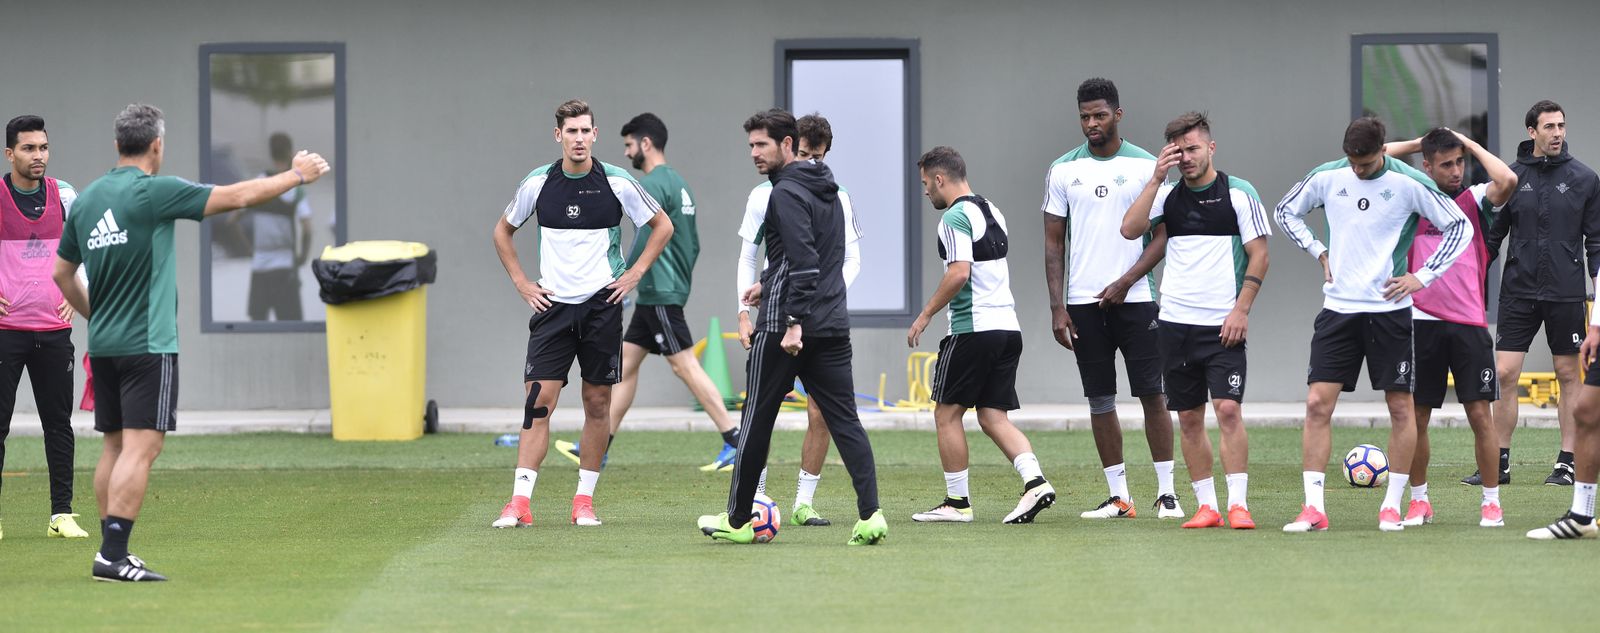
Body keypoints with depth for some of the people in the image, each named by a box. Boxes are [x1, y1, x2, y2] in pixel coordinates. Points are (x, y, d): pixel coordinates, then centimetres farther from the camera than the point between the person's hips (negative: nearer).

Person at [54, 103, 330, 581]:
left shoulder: (86, 199, 9)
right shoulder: (153, 192, -12)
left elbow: (62, 273, 18)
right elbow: (238, 196, -7)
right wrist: (297, 175, 6)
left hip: (103, 344, 8)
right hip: (147, 344, -8)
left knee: (115, 447, 13)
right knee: (141, 447, -9)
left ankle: (112, 551, 13)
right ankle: (113, 556, -15)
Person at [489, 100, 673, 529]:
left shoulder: (617, 183, -3)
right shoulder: (538, 184, 0)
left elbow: (662, 226, 11)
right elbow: (503, 231, 16)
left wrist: (633, 274, 3)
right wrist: (521, 283, 7)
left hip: (602, 304, 0)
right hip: (552, 305, 0)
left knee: (598, 403, 3)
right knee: (538, 401, -8)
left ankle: (584, 499, 12)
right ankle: (519, 502, -10)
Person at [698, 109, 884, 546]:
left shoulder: (788, 193, -11)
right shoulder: (827, 190, 17)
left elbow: (805, 261, -21)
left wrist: (793, 322, -23)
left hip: (785, 327, -8)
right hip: (833, 325, 8)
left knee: (757, 419, 4)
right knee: (844, 420, 2)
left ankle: (738, 520, 13)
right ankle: (870, 514, -12)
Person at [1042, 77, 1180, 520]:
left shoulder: (1146, 166, 1)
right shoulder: (1063, 170, 7)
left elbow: (1162, 234, 0)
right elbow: (1054, 242, 8)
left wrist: (1126, 283, -12)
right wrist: (1057, 307, 0)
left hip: (1135, 299, -2)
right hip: (1083, 302, 2)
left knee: (1151, 394, -4)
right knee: (1100, 400, 4)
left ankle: (1166, 491, 2)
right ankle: (1118, 496, 9)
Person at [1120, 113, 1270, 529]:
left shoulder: (1238, 192, -2)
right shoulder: (1167, 195, 9)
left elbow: (1259, 254, -2)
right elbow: (1130, 229, -4)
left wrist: (1241, 310, -10)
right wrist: (1157, 178, -8)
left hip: (1223, 325, -4)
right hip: (1176, 321, 4)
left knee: (1228, 410, -14)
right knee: (1189, 417, 5)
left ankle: (1238, 504, -12)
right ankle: (1207, 506, 12)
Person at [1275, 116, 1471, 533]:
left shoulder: (1409, 183, -8)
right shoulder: (1327, 177, 1)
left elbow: (1460, 228, -1)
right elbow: (1287, 211, 18)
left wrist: (1423, 277, -7)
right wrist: (1319, 252, 7)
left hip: (1389, 309, -2)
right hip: (1338, 307, 2)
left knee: (1400, 407, 1)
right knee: (1317, 404, -7)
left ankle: (1392, 506, 11)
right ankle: (1313, 509, -5)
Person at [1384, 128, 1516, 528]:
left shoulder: (1474, 200, 5)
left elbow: (1507, 181, -16)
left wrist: (1471, 145, -3)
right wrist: (1419, 144, 7)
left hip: (1469, 323, -1)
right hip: (1422, 322, 1)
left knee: (1481, 415, -3)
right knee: (1416, 416, 4)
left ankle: (1492, 501, 6)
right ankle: (1419, 501, 17)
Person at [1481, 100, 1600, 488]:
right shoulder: (1511, 178, 3)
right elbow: (1491, 236, 8)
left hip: (1566, 294, -1)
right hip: (1518, 292, 1)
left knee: (1568, 376, 5)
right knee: (1505, 375, -4)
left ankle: (1567, 463, 11)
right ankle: (1499, 463, 3)